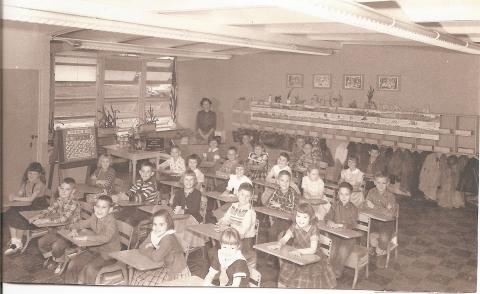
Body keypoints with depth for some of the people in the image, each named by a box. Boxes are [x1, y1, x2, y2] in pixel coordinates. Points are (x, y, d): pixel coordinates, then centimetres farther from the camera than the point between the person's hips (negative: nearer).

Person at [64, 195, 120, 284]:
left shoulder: (111, 221, -23)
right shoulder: (94, 218, 1)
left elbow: (105, 237, -39)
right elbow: (80, 224, 13)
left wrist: (85, 237, -38)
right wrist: (74, 229, -11)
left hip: (109, 254, -7)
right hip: (94, 250, 7)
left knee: (90, 268, -26)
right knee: (73, 264, -5)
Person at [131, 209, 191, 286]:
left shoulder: (168, 238, -29)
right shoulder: (154, 234, -3)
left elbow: (157, 257, -32)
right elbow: (141, 248, 2)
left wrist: (148, 248, -14)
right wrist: (150, 247, -18)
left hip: (177, 274, -8)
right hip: (165, 268, 8)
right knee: (138, 274, 9)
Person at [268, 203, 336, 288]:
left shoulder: (313, 229, -17)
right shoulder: (294, 226, -5)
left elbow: (313, 249, -25)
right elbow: (284, 239, -7)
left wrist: (299, 251, -39)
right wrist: (279, 244, -29)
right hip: (296, 258, 4)